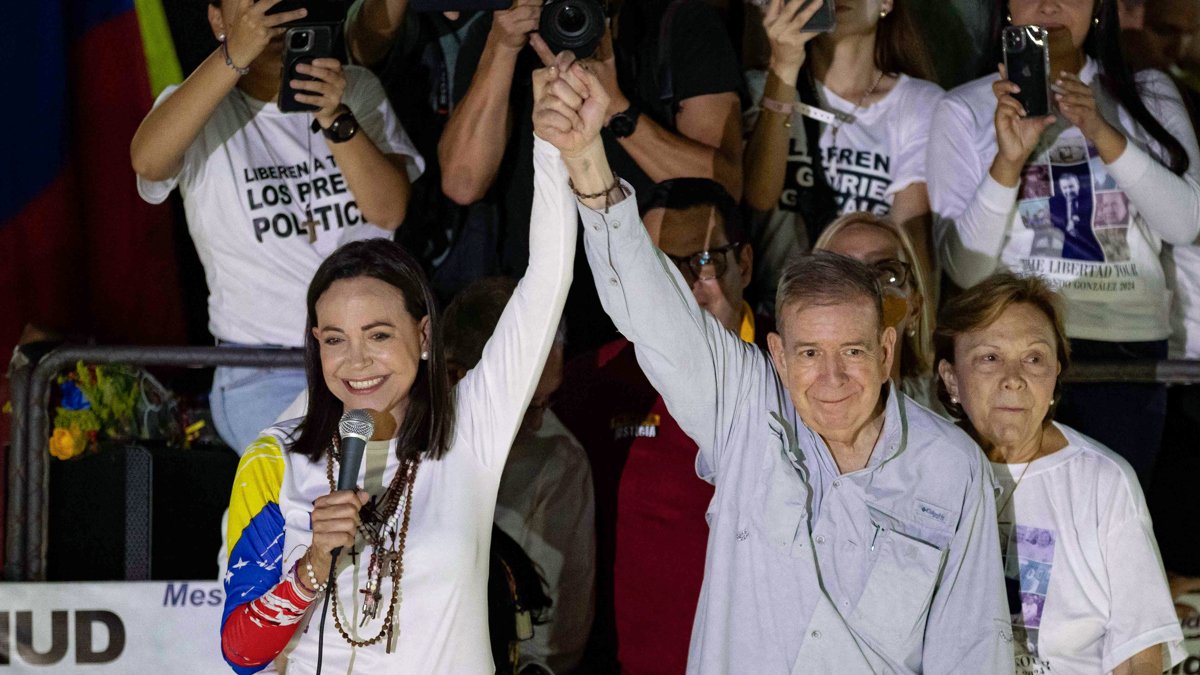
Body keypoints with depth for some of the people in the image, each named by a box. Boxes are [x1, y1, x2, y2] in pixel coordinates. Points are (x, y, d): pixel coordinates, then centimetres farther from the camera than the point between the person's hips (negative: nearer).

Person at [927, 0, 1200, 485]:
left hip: (1129, 341, 2)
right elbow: (963, 269, -4)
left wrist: (1103, 135, -14)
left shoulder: (1149, 96, 12)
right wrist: (1008, 161, -17)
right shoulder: (966, 110, 5)